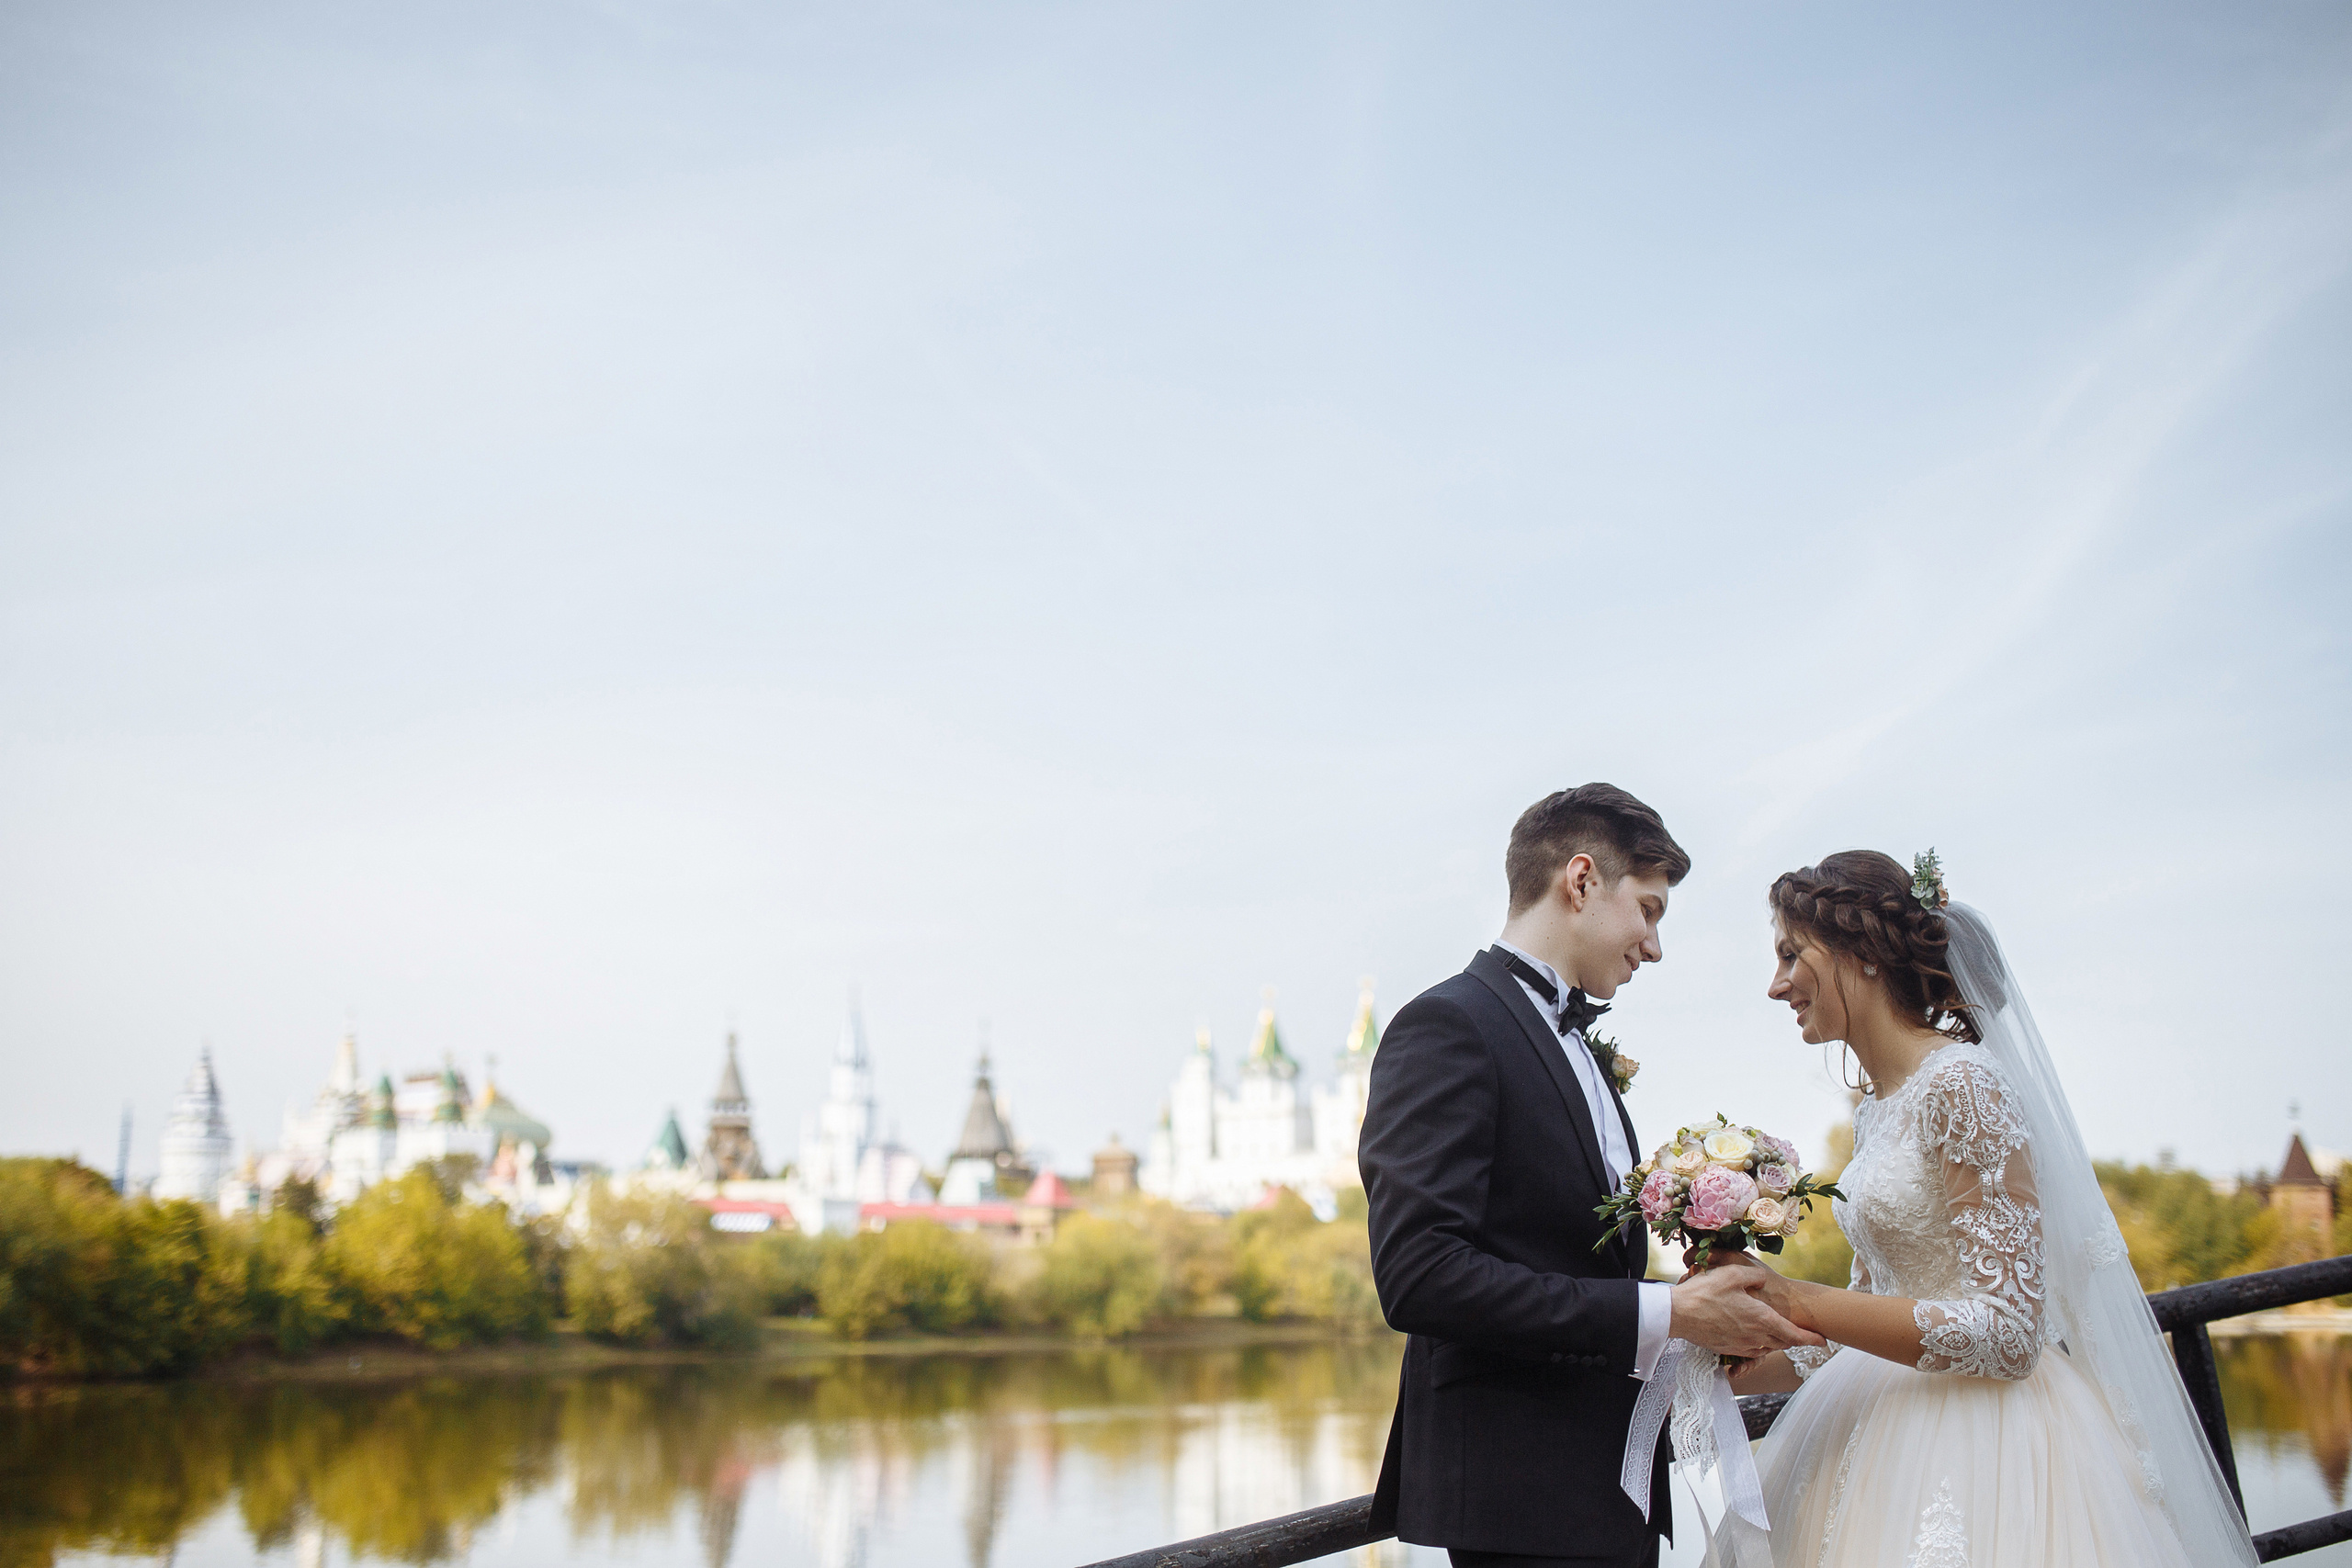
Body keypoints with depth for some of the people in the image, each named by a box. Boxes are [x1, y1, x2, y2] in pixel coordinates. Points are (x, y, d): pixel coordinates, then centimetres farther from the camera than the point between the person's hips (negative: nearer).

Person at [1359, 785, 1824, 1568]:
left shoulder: (1576, 1046, 19)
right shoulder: (1449, 1025, -11)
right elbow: (1420, 1275, -22)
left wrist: (1699, 1308, 2)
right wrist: (1662, 1315, -20)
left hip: (1614, 1483, 9)